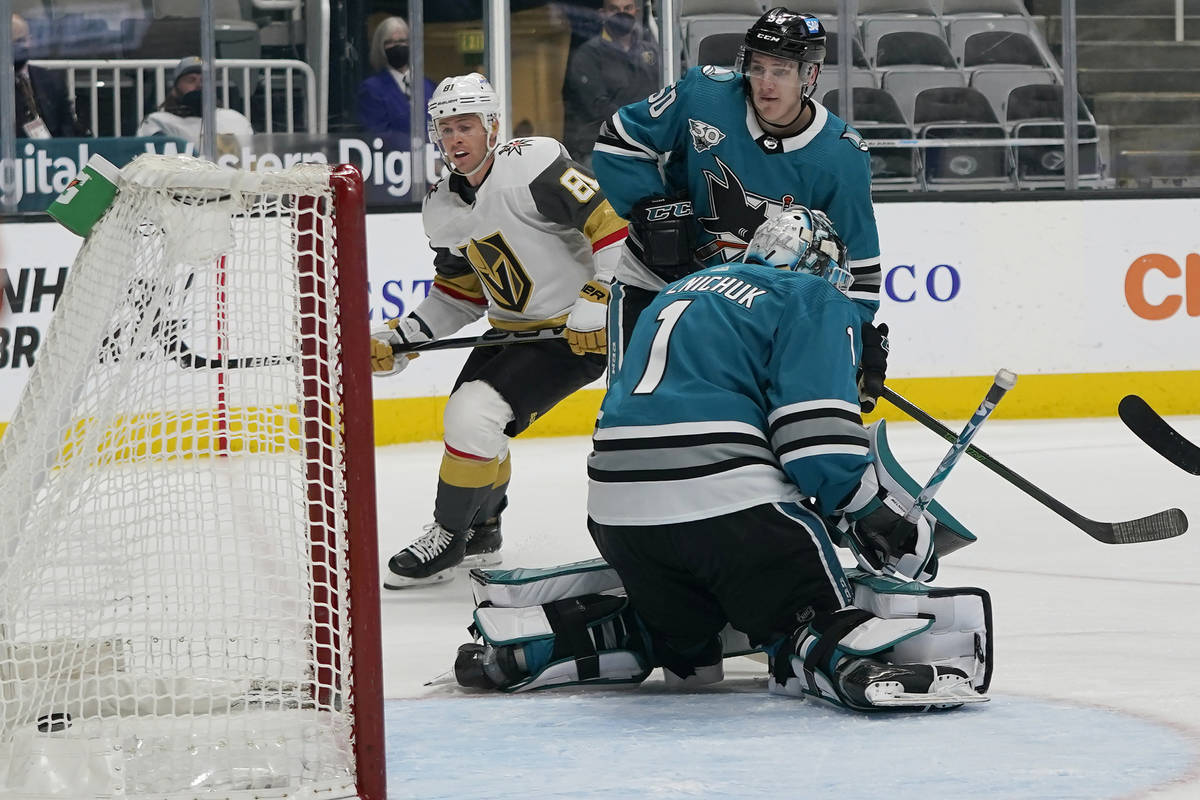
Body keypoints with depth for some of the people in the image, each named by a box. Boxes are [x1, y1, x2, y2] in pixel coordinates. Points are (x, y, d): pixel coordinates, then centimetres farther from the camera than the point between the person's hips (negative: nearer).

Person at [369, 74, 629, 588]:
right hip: (513, 328, 8)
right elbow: (459, 295, 13)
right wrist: (398, 341, 3)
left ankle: (448, 537, -1)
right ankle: (481, 528, 32)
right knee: (467, 416, 6)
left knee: (476, 414, -18)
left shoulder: (535, 165, -22)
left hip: (578, 329, -8)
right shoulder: (442, 208, 3)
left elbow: (614, 222, -22)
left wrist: (599, 301, -25)